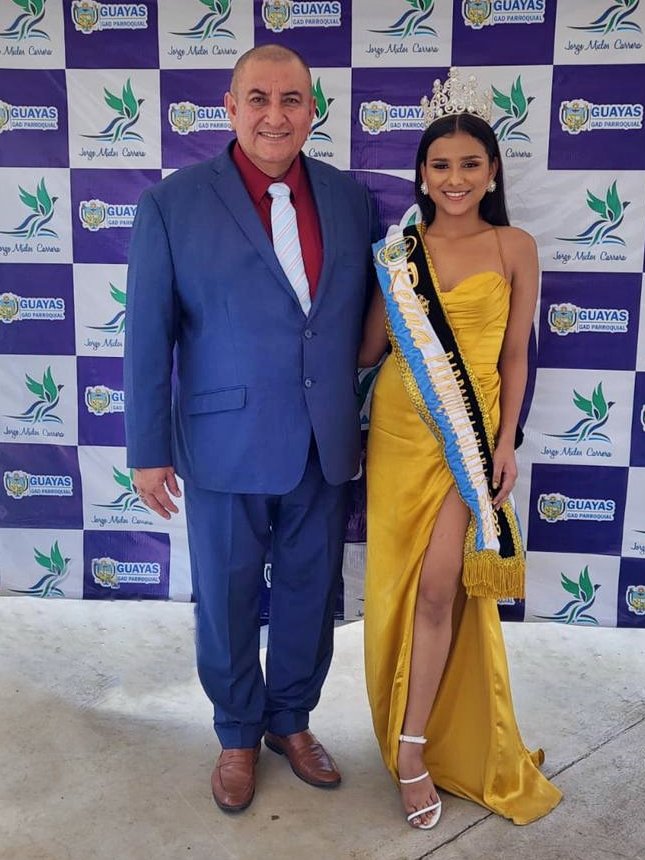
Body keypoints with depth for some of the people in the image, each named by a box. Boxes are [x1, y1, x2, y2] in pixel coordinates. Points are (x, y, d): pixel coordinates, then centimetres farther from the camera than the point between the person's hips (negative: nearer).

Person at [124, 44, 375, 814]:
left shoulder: (351, 199, 2)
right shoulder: (173, 202, -7)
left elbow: (366, 316, 8)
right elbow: (149, 335, -6)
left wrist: (367, 423, 8)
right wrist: (148, 449, -6)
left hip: (325, 447, 3)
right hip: (226, 446, -3)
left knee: (310, 595, 17)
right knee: (226, 601, 13)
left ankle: (291, 721, 41)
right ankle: (238, 735, 38)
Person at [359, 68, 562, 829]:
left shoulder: (514, 248, 0)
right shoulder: (400, 248, 3)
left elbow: (514, 357, 1)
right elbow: (367, 349, 0)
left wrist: (504, 443, -3)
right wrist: (384, 278, -7)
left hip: (470, 432, -2)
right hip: (401, 427, 2)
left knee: (440, 586, -7)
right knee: (401, 582, 9)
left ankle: (414, 747, 10)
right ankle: (411, 723, 31)